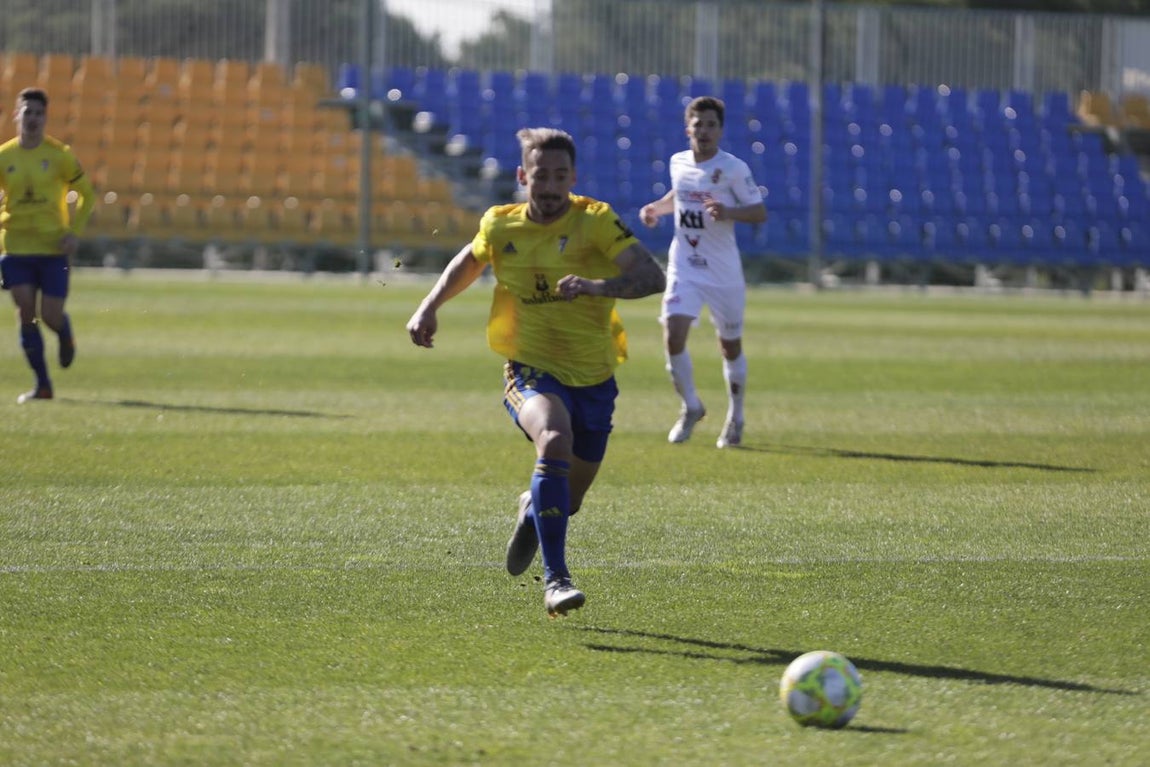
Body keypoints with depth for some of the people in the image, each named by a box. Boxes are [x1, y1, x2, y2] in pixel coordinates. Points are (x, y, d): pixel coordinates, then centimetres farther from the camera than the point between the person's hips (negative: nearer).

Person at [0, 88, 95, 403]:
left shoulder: (60, 156, -3)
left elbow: (86, 195, 5)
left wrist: (74, 231, -7)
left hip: (53, 247, -1)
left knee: (51, 316, -5)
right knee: (26, 313, -7)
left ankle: (66, 335, 34)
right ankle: (42, 384, 3)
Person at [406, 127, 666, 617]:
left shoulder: (595, 220, -10)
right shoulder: (500, 226, -1)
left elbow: (653, 277, -22)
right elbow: (468, 263, 23)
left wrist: (601, 286, -39)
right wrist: (430, 306, 9)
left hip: (593, 378, 1)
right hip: (531, 371, -1)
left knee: (567, 501, 12)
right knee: (554, 439, -35)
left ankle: (533, 511, 53)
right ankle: (555, 578, -35)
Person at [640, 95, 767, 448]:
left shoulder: (734, 168, -10)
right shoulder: (678, 162, 4)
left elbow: (760, 212, -10)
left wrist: (728, 212, -28)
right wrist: (656, 207, 5)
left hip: (724, 271, -3)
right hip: (684, 267, 3)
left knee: (730, 346, 9)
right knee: (673, 336, -15)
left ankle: (735, 418, 29)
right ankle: (691, 407, 6)